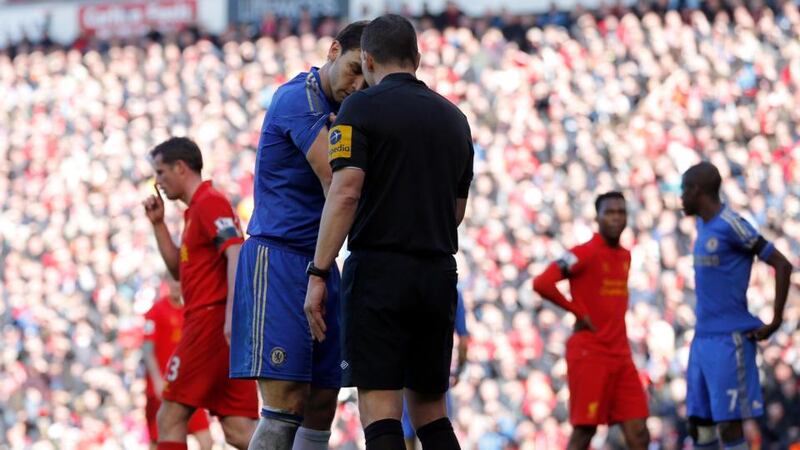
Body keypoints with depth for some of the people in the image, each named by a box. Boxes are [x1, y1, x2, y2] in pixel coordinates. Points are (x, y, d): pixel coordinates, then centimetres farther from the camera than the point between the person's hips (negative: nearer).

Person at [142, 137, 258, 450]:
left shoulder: (209, 203, -7)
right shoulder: (196, 209, 23)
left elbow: (236, 254, -20)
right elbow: (179, 270, 31)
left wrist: (231, 315, -29)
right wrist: (158, 224, 22)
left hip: (211, 319, -9)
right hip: (209, 322, 9)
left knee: (170, 418, -5)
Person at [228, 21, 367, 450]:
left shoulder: (342, 109, 15)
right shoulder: (300, 99, -14)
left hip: (319, 263, 9)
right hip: (278, 259, -9)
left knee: (321, 406, 5)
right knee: (285, 403, -17)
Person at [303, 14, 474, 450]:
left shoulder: (361, 108, -3)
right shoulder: (454, 118, 15)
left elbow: (345, 193, -14)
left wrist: (318, 274, -14)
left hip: (380, 271, -6)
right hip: (439, 274, 6)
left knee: (380, 409, -8)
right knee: (430, 408, 14)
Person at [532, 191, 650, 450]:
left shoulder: (625, 256, 13)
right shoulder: (584, 254, -10)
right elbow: (542, 284, -21)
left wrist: (615, 329, 11)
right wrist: (579, 312, -13)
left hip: (620, 354, 7)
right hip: (589, 353, -7)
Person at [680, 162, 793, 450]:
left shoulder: (732, 226, -13)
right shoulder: (703, 225, 14)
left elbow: (782, 265, -14)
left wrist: (775, 322, -12)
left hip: (729, 340, -9)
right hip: (702, 339, 9)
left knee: (729, 424, -9)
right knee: (698, 424, 7)